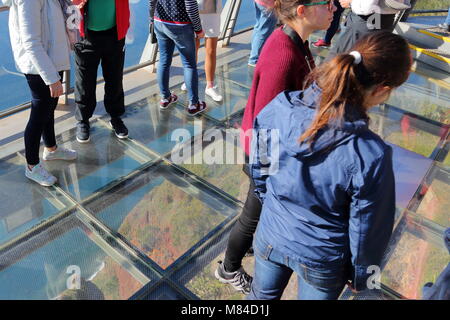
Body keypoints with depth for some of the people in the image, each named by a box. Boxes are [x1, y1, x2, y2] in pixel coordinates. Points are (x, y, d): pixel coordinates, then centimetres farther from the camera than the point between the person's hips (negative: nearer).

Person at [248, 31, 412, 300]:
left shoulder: (280, 106, -23)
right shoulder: (371, 155, -34)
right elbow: (368, 228, -17)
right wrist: (361, 275, 3)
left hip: (270, 237, 3)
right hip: (322, 260, -2)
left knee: (262, 295, 32)